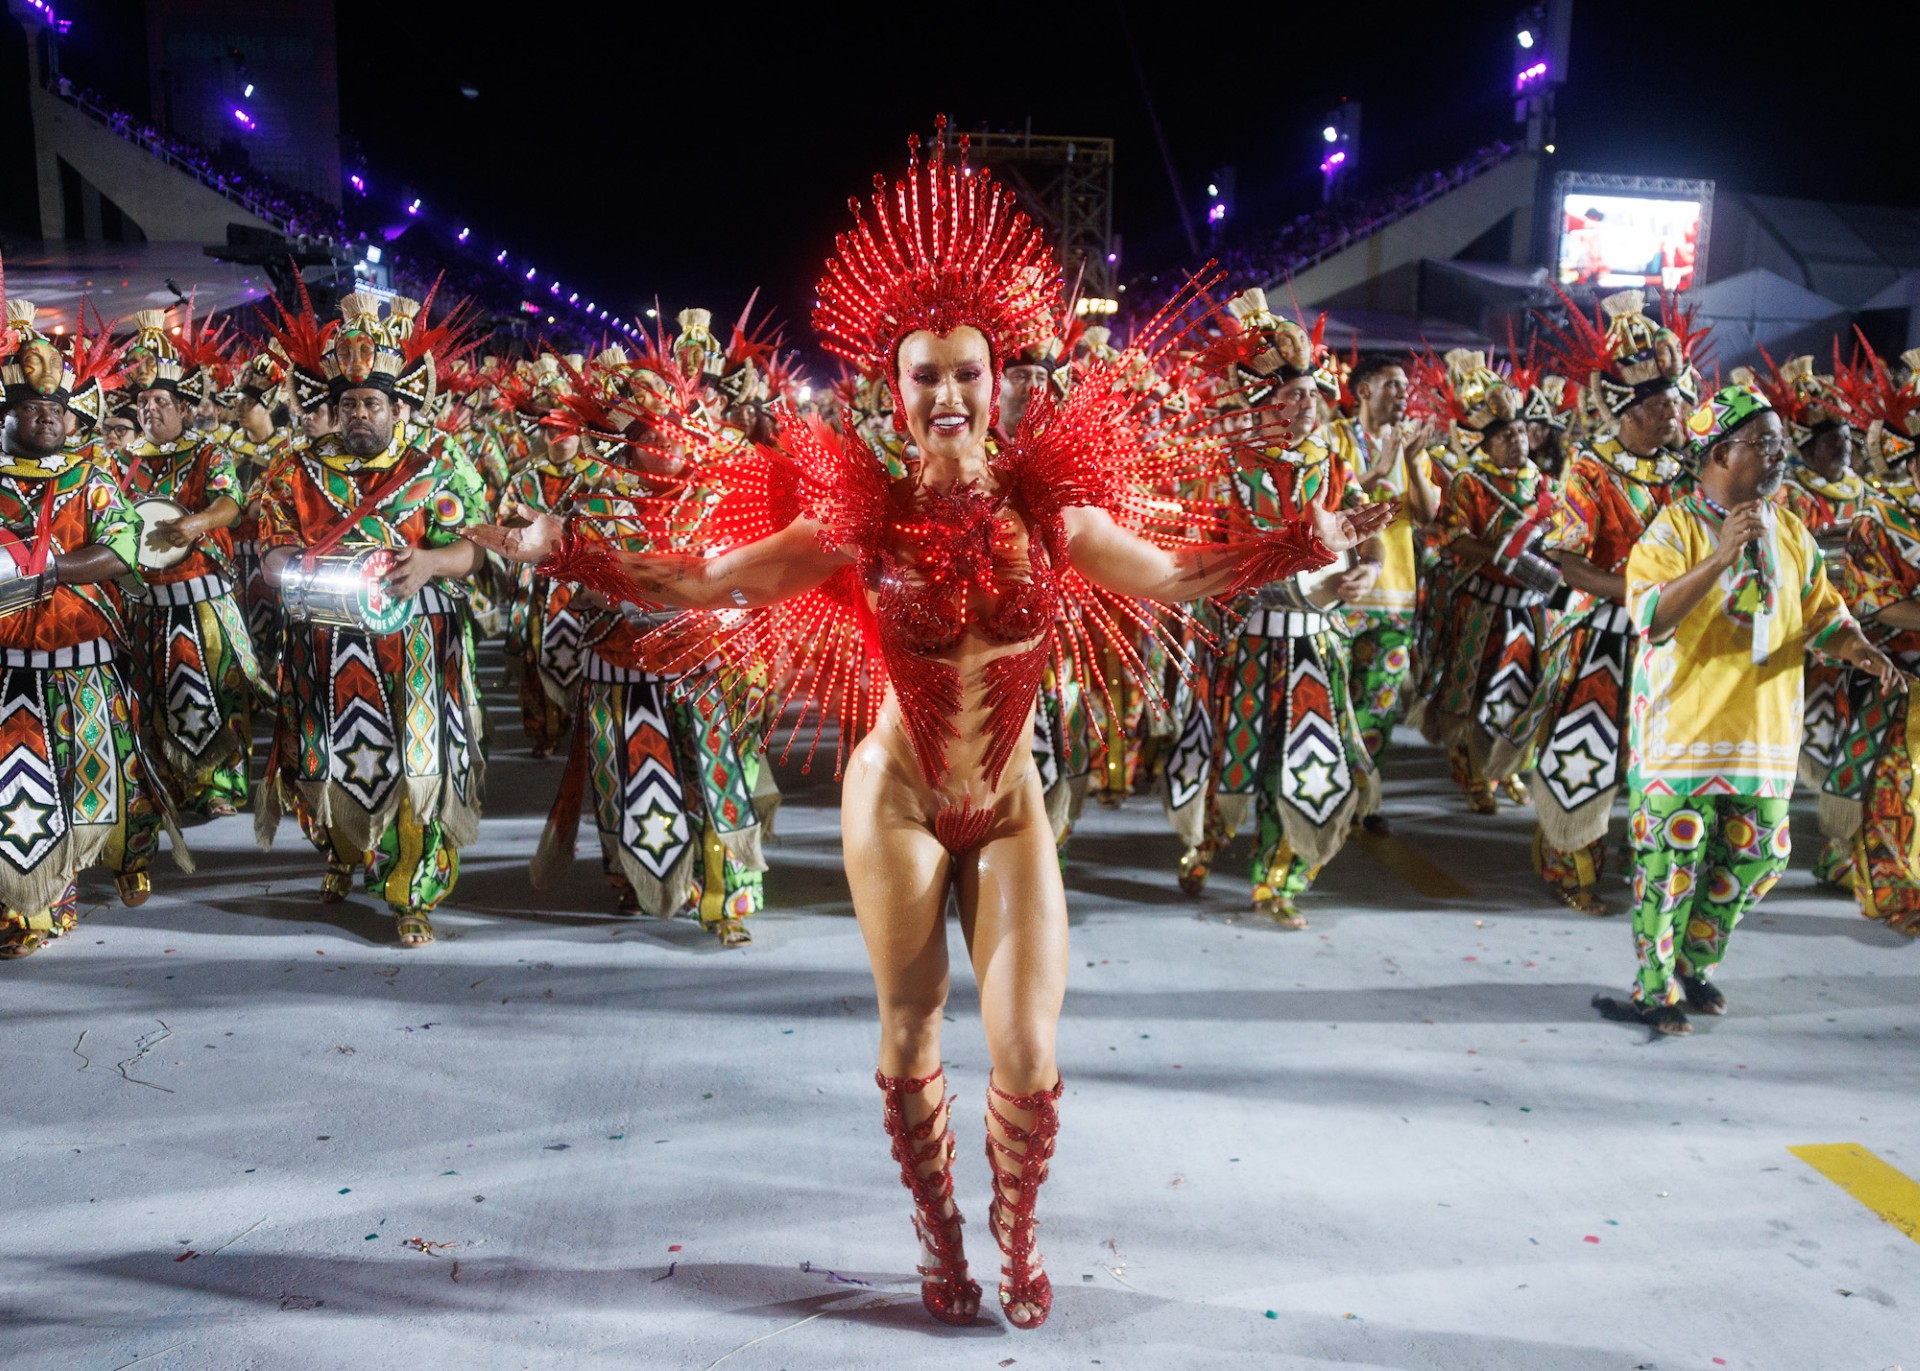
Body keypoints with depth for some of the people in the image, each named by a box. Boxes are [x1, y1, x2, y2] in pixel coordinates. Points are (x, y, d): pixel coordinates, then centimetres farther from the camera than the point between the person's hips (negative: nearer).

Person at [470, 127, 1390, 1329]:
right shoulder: (861, 518, -12)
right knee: (911, 1043, 11)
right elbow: (706, 584, -10)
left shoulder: (1050, 507, -7)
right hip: (898, 801, -1)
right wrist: (560, 553, -17)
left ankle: (1018, 1238, 33)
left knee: (1028, 1054, 1)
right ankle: (943, 1247, 36)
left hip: (1010, 805, 1)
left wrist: (1307, 547, -5)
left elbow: (1174, 577, 2)